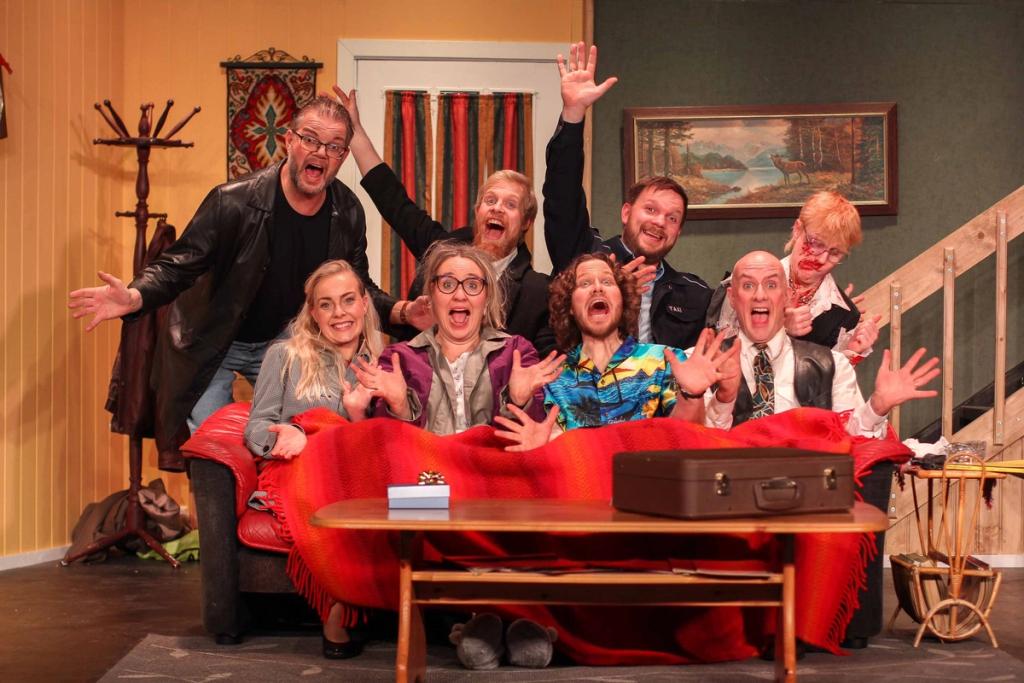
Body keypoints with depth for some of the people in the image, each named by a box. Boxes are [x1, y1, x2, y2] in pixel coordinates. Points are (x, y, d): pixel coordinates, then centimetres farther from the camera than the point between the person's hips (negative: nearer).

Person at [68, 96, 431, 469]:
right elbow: (178, 265, -22)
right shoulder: (233, 201, -25)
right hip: (210, 344, -4)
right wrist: (134, 297, -42)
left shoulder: (348, 214, -10)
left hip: (283, 341, 4)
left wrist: (401, 311, -17)